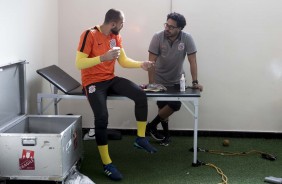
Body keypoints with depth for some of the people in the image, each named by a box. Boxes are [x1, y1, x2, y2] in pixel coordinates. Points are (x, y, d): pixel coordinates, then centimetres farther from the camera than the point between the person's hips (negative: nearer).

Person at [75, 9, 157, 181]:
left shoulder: (116, 36, 6)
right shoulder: (90, 35, -15)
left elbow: (124, 60, 12)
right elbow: (79, 64, -20)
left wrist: (141, 64, -3)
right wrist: (103, 57, -30)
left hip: (111, 79, 6)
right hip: (93, 82, -6)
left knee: (141, 95, -14)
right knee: (102, 117, -26)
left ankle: (141, 138, 2)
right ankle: (107, 164, -13)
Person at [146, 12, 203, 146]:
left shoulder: (187, 38, -19)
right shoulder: (157, 37, -20)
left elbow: (192, 61, -17)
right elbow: (152, 62, -21)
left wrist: (195, 82, -24)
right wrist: (151, 83, -26)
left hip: (176, 80, 1)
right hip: (160, 79, -1)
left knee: (175, 105, -9)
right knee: (163, 106, 3)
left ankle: (152, 125, 9)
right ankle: (165, 133, 25)